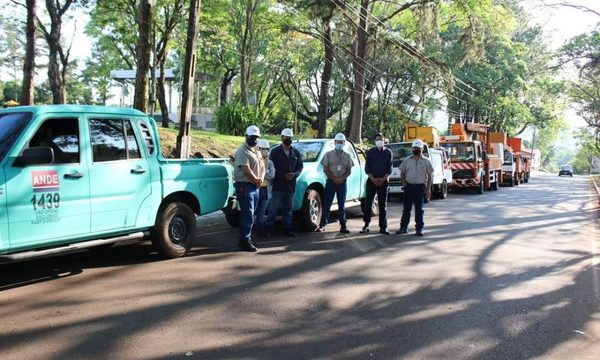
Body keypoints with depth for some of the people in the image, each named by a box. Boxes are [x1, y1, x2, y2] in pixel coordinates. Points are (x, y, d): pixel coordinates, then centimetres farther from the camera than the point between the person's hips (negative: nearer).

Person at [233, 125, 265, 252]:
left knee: (250, 214, 12)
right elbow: (246, 170, -18)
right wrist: (257, 181, -8)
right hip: (244, 185, -9)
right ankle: (245, 241, -7)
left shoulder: (256, 151, 18)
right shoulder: (242, 151, -10)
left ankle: (248, 238, 20)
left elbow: (262, 166, 15)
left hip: (255, 186, 9)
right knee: (247, 214, -10)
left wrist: (261, 179, -4)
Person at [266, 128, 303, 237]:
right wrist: (284, 175, -14)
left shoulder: (296, 152, 11)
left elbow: (300, 166, 14)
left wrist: (295, 174, -7)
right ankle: (269, 228, 2)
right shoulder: (275, 151, -1)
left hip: (291, 185, 4)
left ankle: (287, 228, 18)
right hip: (278, 184, -4)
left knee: (288, 208, 10)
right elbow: (271, 167, -5)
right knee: (274, 208, -4)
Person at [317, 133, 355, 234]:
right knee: (327, 205, 0)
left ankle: (343, 226, 9)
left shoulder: (347, 156, 7)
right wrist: (334, 178, -12)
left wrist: (341, 179, -13)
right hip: (330, 182, -2)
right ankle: (322, 225, 5)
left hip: (342, 183, 2)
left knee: (342, 205, 6)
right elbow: (325, 169, -3)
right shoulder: (329, 154, 2)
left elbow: (349, 171, 4)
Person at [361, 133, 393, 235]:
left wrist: (383, 179, -10)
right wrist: (373, 178, -11)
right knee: (368, 203, -1)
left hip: (383, 181, 0)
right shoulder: (370, 152, 6)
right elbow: (367, 167, 2)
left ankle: (383, 227, 5)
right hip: (371, 180, 0)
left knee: (383, 205, 1)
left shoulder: (388, 152, 6)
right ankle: (366, 225, 8)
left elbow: (389, 168, 3)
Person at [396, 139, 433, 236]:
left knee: (419, 209, 3)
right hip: (409, 186, 2)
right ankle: (403, 227, 12)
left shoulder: (426, 161, 2)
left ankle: (419, 228, 8)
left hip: (420, 187, -2)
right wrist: (404, 184, -1)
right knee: (406, 208, 5)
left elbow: (429, 176, 1)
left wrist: (428, 189, -5)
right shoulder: (407, 160, 7)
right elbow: (402, 173, 12)